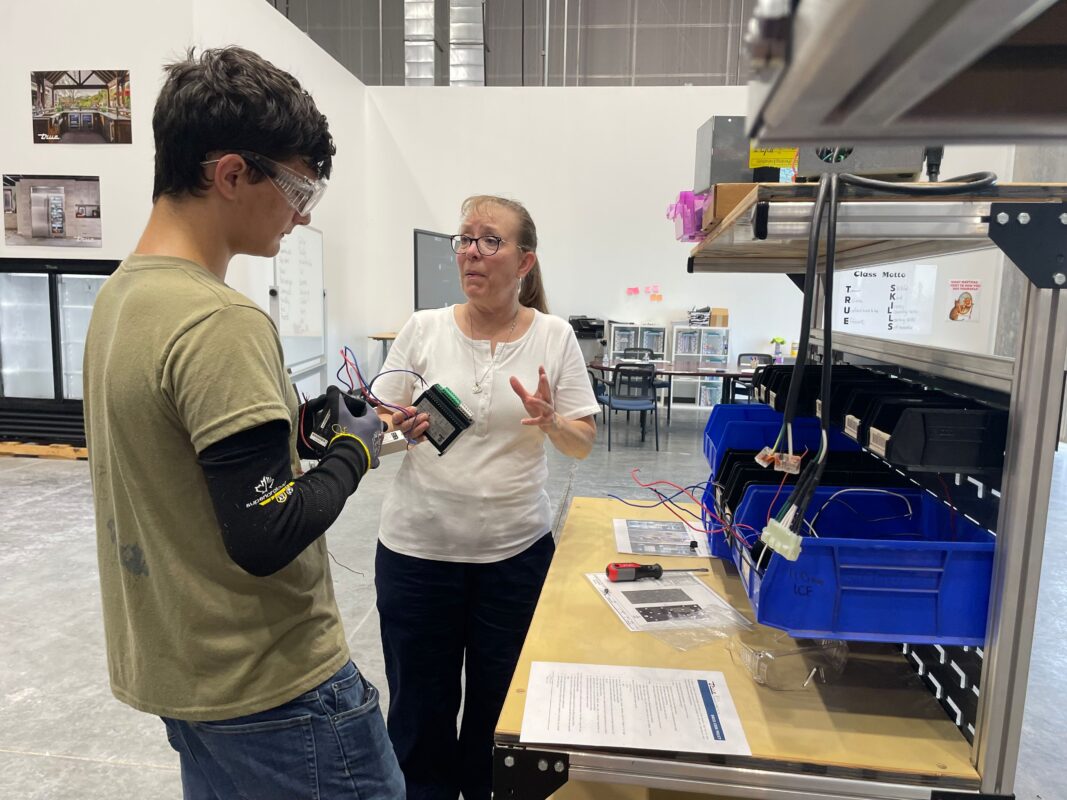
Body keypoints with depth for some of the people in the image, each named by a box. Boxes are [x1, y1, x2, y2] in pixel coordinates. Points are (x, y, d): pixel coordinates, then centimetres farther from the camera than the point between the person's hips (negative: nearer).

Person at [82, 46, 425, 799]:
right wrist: (352, 449, -11)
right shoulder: (222, 321, -26)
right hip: (268, 685, -8)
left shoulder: (119, 294, 3)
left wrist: (293, 425, 2)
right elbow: (265, 537, -26)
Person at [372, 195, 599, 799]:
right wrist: (395, 426, -20)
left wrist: (549, 422, -22)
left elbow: (583, 445, -1)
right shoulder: (424, 329, -3)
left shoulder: (555, 337, -3)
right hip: (419, 547, 0)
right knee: (421, 702, 14)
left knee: (500, 703, 16)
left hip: (517, 547, 0)